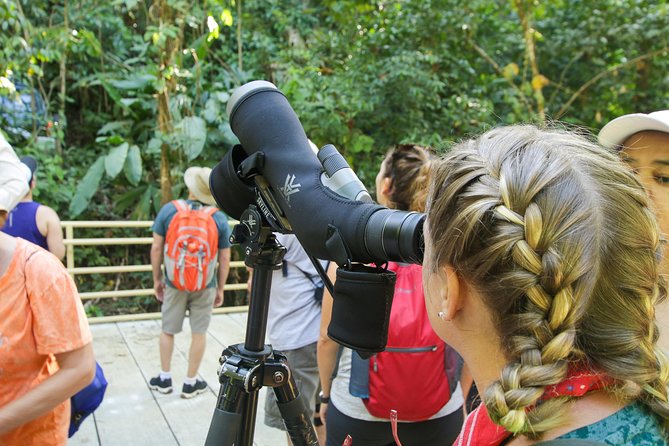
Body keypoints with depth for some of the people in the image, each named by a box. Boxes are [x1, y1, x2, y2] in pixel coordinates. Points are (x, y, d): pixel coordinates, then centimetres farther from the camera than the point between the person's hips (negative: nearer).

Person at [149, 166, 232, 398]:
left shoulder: (168, 210, -8)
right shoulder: (219, 218, -8)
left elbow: (156, 248, -4)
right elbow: (224, 259, -4)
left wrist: (157, 279, 8)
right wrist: (220, 289, 8)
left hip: (174, 283, 1)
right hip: (205, 286, -1)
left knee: (168, 330, 18)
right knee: (198, 333, 11)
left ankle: (165, 378, 30)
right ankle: (191, 383, 21)